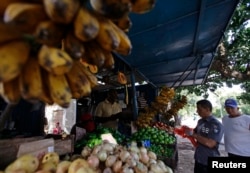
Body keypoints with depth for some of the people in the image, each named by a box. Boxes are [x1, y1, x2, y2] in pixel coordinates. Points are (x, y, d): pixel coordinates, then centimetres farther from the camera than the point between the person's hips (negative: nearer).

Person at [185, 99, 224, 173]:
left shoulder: (217, 125, -19)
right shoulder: (200, 121, 2)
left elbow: (210, 143, -28)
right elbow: (195, 132, 18)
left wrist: (193, 134, -24)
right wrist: (187, 130, -2)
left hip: (210, 163, -6)